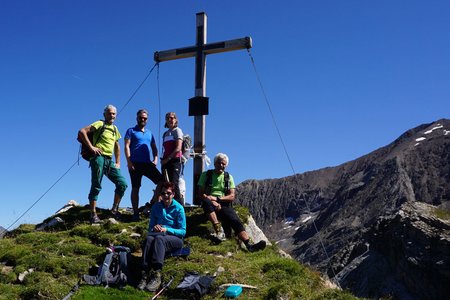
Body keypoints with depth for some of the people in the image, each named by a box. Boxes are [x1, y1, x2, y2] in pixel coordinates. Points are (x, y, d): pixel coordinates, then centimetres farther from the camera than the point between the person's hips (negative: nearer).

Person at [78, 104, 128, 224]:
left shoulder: (115, 128, 20)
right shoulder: (100, 124, -1)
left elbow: (117, 147, 29)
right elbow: (82, 131, -13)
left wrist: (118, 163, 20)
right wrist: (91, 147, -15)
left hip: (109, 161, 7)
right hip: (99, 158, -7)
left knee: (122, 183, -2)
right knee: (96, 186, -6)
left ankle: (115, 209, 10)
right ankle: (93, 215, -1)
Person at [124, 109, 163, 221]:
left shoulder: (149, 133, 21)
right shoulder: (131, 131, 6)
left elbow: (154, 147, 21)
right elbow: (127, 146, -3)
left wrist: (155, 158, 3)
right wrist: (129, 161, -14)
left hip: (147, 163, 4)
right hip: (135, 164, -4)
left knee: (161, 181, -10)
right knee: (135, 188, -1)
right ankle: (136, 213, 3)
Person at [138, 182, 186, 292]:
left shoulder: (178, 208, -1)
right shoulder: (156, 207, 10)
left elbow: (183, 231, -4)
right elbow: (150, 227, 14)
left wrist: (166, 230, -18)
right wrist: (154, 228, -10)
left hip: (175, 239, -3)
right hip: (158, 235, 3)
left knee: (159, 238, -37)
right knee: (149, 238, -33)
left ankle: (156, 276, -49)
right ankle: (145, 274, -44)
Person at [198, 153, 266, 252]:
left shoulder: (228, 177, 15)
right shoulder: (206, 175, 9)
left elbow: (232, 196, 5)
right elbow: (201, 194, 1)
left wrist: (217, 198, -12)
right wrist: (212, 202, -17)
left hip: (224, 205, 2)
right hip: (210, 204, -2)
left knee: (236, 221, -25)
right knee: (206, 202, -38)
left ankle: (249, 245, -40)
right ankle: (218, 229, -43)